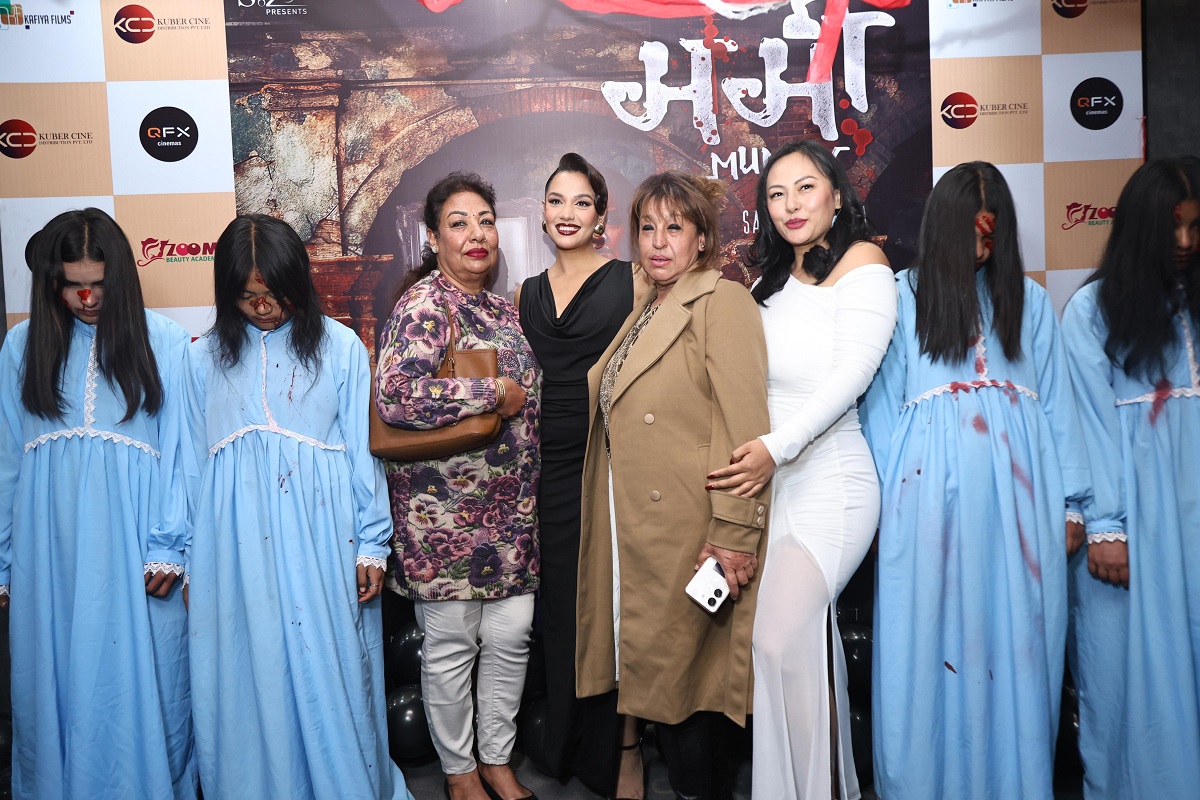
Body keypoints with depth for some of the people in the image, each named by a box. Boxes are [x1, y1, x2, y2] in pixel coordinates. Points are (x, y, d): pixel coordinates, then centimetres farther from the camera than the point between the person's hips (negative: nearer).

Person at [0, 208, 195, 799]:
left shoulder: (163, 342, 0)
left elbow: (179, 453, -1)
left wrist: (167, 547, -6)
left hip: (133, 544, -2)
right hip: (51, 548, 2)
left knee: (140, 681, 6)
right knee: (58, 684, 10)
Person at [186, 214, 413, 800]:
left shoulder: (339, 347, 3)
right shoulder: (205, 357, 8)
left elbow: (363, 450, 2)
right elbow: (192, 462, 10)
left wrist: (371, 546, -1)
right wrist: (189, 558, 8)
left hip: (321, 536, -2)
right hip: (235, 547, 2)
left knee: (328, 673, 5)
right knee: (249, 678, 7)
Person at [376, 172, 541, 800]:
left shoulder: (503, 311, 13)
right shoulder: (425, 304, -12)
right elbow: (397, 396, -26)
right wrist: (497, 394, -19)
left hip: (511, 509, 7)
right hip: (443, 511, -7)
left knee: (511, 635, 11)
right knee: (451, 645, 7)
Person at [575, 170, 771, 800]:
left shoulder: (723, 302, -8)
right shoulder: (643, 313, 18)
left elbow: (743, 424, -17)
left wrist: (733, 535, -21)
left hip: (686, 531, -8)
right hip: (635, 533, 8)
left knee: (677, 683, 0)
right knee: (651, 677, 14)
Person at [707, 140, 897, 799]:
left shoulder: (862, 264, -3)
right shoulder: (771, 282, 19)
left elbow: (850, 376, -14)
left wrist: (777, 446, -21)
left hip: (828, 477, -7)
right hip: (773, 480, 7)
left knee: (781, 639, -15)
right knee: (812, 632, 11)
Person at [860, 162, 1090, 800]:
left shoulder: (1028, 299, 14)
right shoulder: (903, 296, 7)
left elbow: (1057, 404, 11)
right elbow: (881, 402, 5)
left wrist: (1069, 502, 5)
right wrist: (889, 498, -2)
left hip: (1018, 490, 2)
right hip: (931, 491, -2)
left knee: (1015, 639, 5)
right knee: (931, 635, 2)